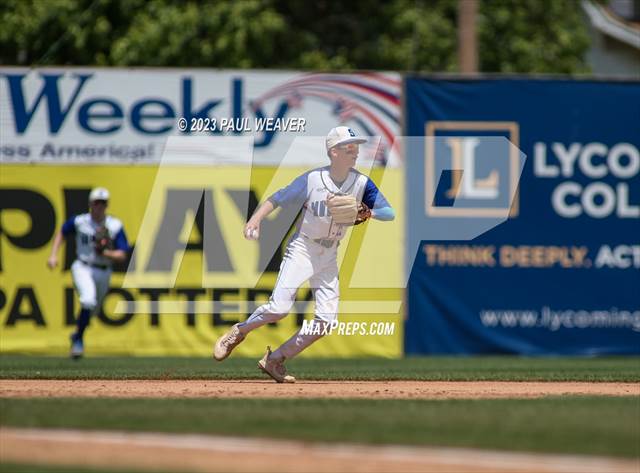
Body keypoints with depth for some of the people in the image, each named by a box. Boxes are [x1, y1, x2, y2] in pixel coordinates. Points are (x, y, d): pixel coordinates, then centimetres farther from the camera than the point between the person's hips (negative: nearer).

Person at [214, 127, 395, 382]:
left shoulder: (361, 183, -5)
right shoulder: (312, 179, -13)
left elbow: (389, 213, -6)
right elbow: (277, 199, -8)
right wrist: (255, 219, -25)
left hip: (329, 256, 4)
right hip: (302, 249, -4)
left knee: (327, 319, -5)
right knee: (279, 307, -19)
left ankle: (275, 360, 8)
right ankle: (237, 333, 8)